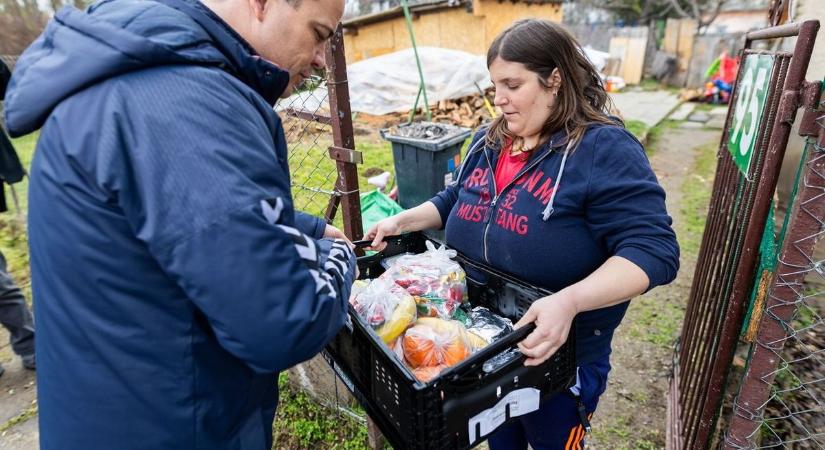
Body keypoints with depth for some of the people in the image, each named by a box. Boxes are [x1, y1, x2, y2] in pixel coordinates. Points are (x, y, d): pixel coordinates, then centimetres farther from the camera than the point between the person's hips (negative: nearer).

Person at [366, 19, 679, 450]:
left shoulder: (605, 149, -19)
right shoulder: (488, 141, 2)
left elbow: (653, 250, -25)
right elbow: (455, 200, 16)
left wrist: (569, 301, -39)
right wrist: (401, 221, 1)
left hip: (558, 356, -5)